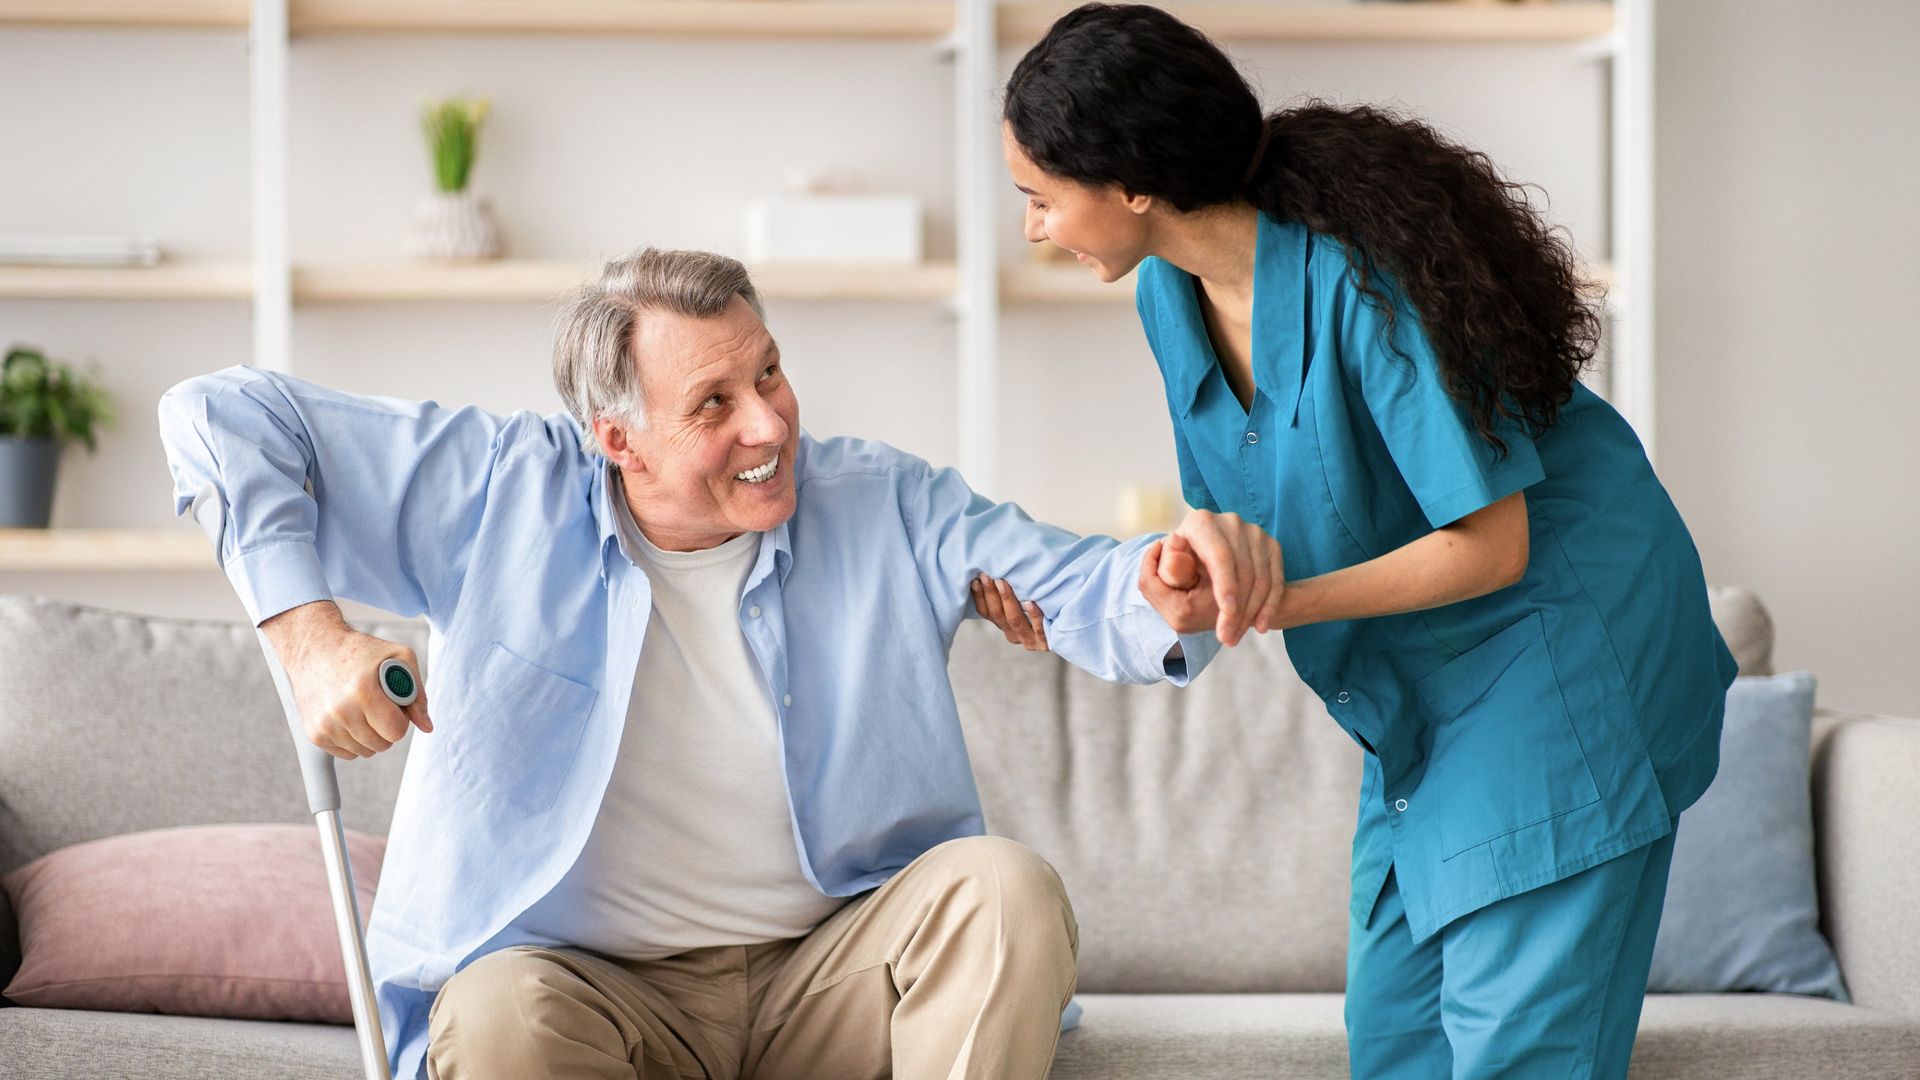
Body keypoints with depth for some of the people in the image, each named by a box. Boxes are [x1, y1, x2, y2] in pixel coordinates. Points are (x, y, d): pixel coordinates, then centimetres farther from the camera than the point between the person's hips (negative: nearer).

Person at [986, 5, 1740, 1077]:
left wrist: (1284, 604, -29)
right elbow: (1242, 533, 6)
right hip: (1418, 703, 8)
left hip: (1562, 647, -8)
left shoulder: (1359, 284, -26)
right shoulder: (1172, 294, 0)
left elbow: (1490, 546, -23)